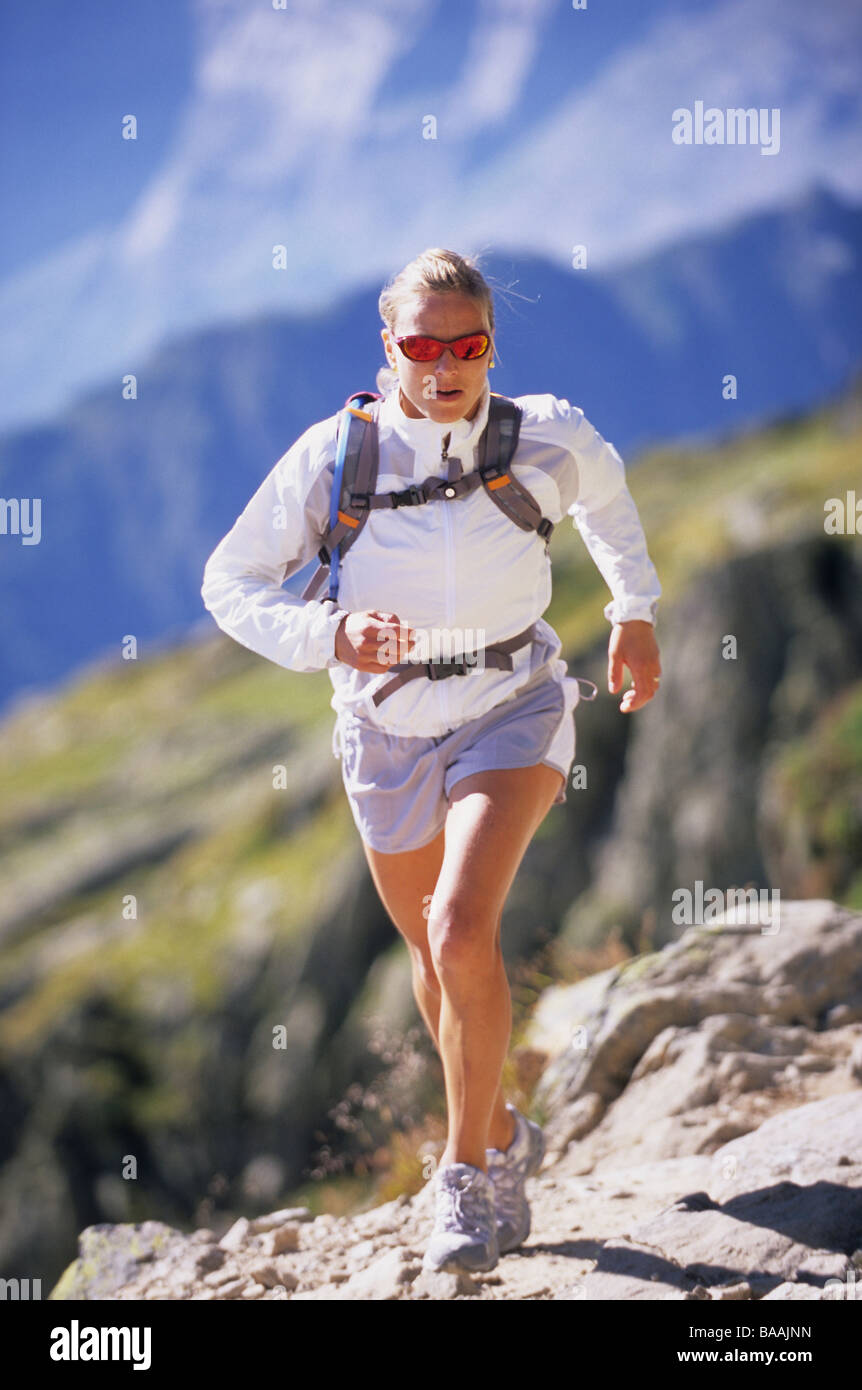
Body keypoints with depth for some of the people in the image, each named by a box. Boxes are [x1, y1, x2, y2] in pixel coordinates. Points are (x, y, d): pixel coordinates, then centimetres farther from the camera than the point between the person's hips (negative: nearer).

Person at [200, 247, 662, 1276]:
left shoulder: (547, 441, -12)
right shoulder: (334, 456, -15)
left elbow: (604, 492, 13)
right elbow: (231, 581, -8)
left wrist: (636, 614, 19)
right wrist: (329, 636, -25)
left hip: (512, 711, -2)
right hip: (390, 722, 2)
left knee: (462, 931, -24)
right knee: (436, 955, 18)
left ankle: (470, 1175, -7)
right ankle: (504, 1137, 45)